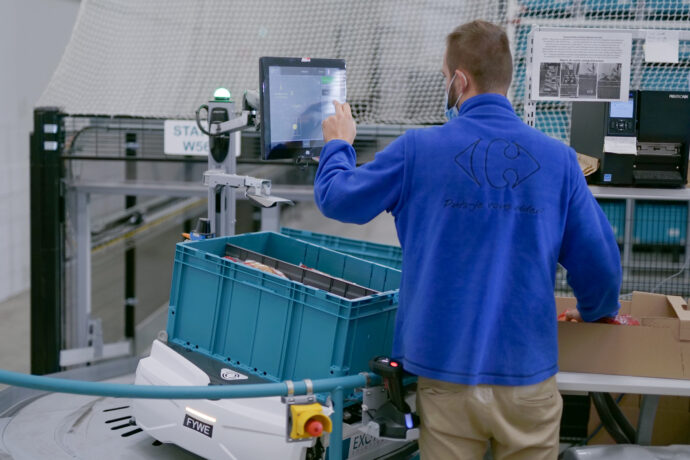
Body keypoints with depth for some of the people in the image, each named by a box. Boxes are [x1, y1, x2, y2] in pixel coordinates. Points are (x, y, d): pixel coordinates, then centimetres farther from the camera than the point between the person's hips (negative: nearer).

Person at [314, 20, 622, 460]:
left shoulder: (417, 149, -6)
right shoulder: (559, 159, -4)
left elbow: (336, 199, 7)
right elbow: (600, 266, -1)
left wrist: (339, 143, 27)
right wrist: (597, 316, 21)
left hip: (446, 377, 0)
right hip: (528, 373, 1)